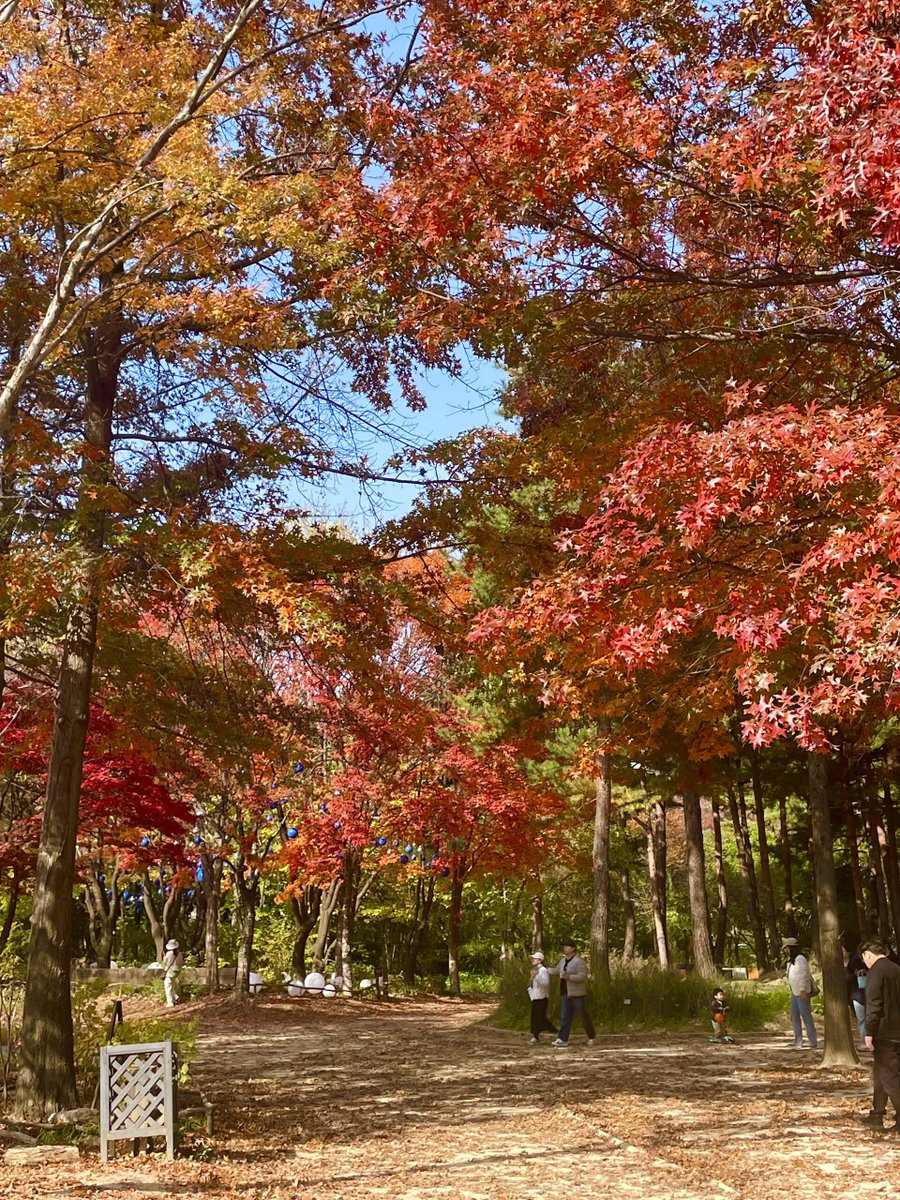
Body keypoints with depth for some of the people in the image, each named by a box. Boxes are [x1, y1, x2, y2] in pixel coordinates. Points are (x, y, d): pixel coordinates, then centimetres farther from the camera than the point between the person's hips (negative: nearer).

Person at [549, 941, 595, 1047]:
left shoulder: (578, 961, -13)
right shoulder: (563, 961, 11)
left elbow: (582, 977, -20)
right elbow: (556, 971, 28)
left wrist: (569, 977, -30)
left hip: (577, 994, -7)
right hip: (565, 994, 7)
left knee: (583, 1016, 4)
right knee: (565, 1017, 0)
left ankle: (591, 1037, 21)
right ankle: (563, 1039, -3)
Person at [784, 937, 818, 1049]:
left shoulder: (800, 959, -17)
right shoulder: (791, 960, 12)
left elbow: (804, 975, -20)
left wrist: (803, 990, -23)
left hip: (802, 993, -9)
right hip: (794, 993, 9)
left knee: (806, 1016, -5)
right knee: (794, 1017, 11)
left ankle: (813, 1043, 0)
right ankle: (798, 1042, 19)